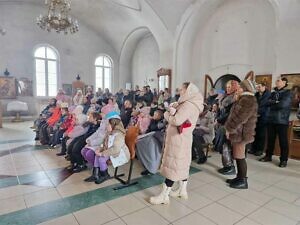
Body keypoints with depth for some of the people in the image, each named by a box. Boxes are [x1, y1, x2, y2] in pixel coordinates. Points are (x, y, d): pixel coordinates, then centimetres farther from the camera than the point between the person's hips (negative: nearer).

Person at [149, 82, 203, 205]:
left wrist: (167, 114, -10)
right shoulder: (190, 104, 12)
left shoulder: (188, 105, -20)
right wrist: (173, 112, -11)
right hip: (182, 138, 10)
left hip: (178, 139, -10)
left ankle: (164, 195, 6)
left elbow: (176, 121, -28)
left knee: (172, 165, -4)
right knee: (182, 164, 17)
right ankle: (182, 190, 30)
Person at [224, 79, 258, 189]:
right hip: (238, 132, 10)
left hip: (240, 133, -10)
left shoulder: (248, 100, -17)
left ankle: (243, 181, 10)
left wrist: (229, 129, -15)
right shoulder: (244, 99, 18)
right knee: (237, 156, 15)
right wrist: (230, 128, 14)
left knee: (240, 157, -2)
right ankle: (239, 177, 26)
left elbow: (240, 118, -22)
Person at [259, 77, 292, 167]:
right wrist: (276, 102, -13)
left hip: (282, 121, -5)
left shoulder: (288, 93, -3)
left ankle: (284, 160, 11)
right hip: (271, 120, 5)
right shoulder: (273, 93, 14)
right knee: (270, 139, 12)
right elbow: (267, 102, 1)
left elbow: (283, 104, -17)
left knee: (283, 140, 1)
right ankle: (268, 156, 24)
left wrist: (272, 104, -5)